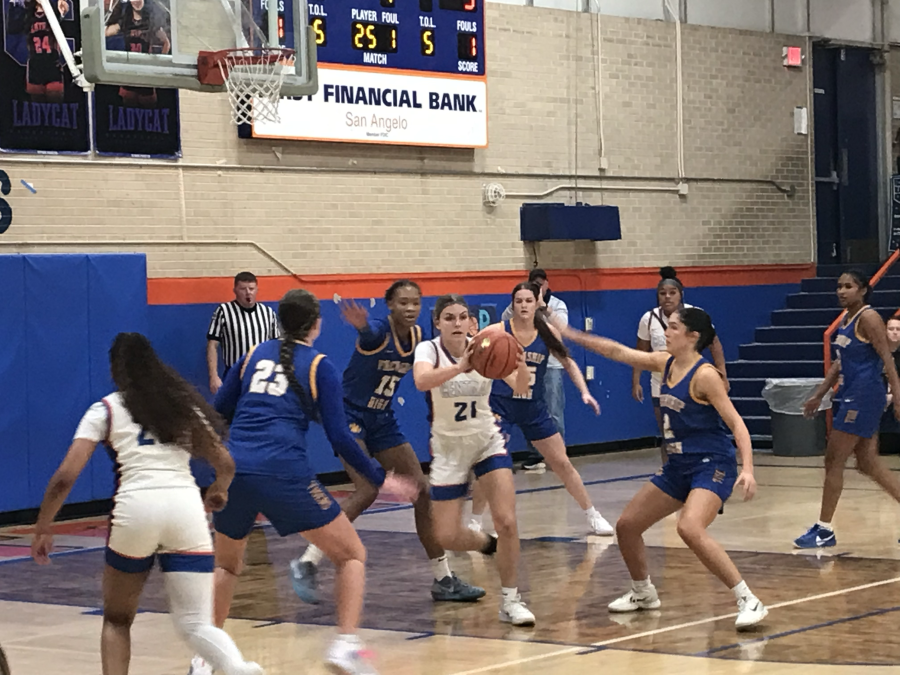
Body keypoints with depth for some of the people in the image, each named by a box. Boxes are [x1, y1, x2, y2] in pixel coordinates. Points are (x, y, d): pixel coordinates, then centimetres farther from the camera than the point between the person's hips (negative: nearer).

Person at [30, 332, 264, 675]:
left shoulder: (106, 409, 12)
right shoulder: (183, 403, 21)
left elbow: (65, 477, 4)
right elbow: (225, 464, 18)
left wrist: (42, 528, 16)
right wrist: (219, 491, 40)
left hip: (137, 508, -2)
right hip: (186, 508, 2)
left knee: (117, 621, 20)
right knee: (196, 625, 1)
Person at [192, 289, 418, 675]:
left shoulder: (255, 354, 17)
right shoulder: (319, 366, 6)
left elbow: (218, 412, 19)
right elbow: (339, 437, 0)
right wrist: (380, 481, 8)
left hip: (234, 470, 4)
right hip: (284, 473, -4)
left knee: (227, 564, 28)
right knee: (351, 555, 9)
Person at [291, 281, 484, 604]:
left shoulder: (417, 336, 0)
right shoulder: (378, 332, -21)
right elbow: (371, 334, -47)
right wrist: (362, 326, -72)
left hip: (383, 421, 7)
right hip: (351, 416, -7)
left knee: (422, 492, 4)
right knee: (367, 492, -24)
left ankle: (444, 580, 14)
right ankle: (306, 565, -14)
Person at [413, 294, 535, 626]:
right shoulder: (429, 350, -15)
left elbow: (520, 387, -22)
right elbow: (422, 380, -39)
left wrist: (521, 365, -45)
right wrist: (460, 367, -56)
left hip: (488, 443, 1)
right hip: (448, 449, -1)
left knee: (506, 522, -16)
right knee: (446, 537, -2)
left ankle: (510, 601, -3)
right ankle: (488, 545, 32)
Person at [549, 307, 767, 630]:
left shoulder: (704, 375, -16)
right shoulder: (665, 363, 7)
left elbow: (737, 424, -18)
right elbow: (617, 351, 13)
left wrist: (747, 469, -30)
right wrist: (569, 334, 12)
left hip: (713, 465, -9)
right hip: (679, 466, 9)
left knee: (690, 529, -32)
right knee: (626, 525, 12)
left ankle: (749, 602, -26)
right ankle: (643, 594, 36)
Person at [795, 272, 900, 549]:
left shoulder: (869, 318, -12)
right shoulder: (845, 319, 15)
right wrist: (818, 395, 24)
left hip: (865, 396, -9)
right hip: (850, 395, 9)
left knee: (834, 460, -5)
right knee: (868, 462, 10)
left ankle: (824, 530, 2)